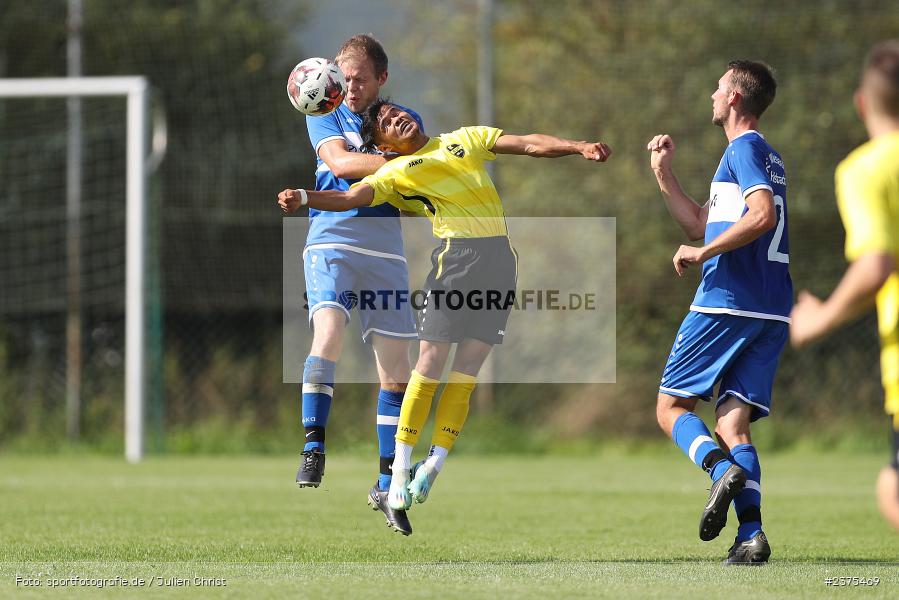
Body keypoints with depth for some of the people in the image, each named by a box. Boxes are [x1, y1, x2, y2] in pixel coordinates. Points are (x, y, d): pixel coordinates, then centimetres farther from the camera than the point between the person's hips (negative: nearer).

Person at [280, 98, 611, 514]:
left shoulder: (466, 139, 20)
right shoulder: (396, 173, 9)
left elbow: (530, 145, 15)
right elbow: (348, 198, -4)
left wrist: (580, 148, 2)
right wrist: (305, 198, -22)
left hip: (500, 257, 3)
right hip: (457, 255, -3)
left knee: (467, 367, 0)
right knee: (432, 360, -11)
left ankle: (433, 466, 5)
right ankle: (400, 470, -6)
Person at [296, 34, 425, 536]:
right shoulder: (326, 117, 7)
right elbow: (340, 161, -11)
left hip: (385, 245, 2)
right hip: (332, 239, -2)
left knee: (396, 364, 1)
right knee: (329, 332, -27)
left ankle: (386, 485, 11)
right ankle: (315, 445, -21)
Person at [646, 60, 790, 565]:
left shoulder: (745, 149, -5)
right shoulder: (766, 155, 24)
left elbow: (763, 215, -22)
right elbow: (700, 224, 30)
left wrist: (703, 253, -16)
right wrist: (664, 172, 27)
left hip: (726, 303, -8)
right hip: (773, 313, 8)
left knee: (672, 407, 1)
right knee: (733, 424, 3)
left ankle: (723, 469, -26)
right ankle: (752, 535, -14)